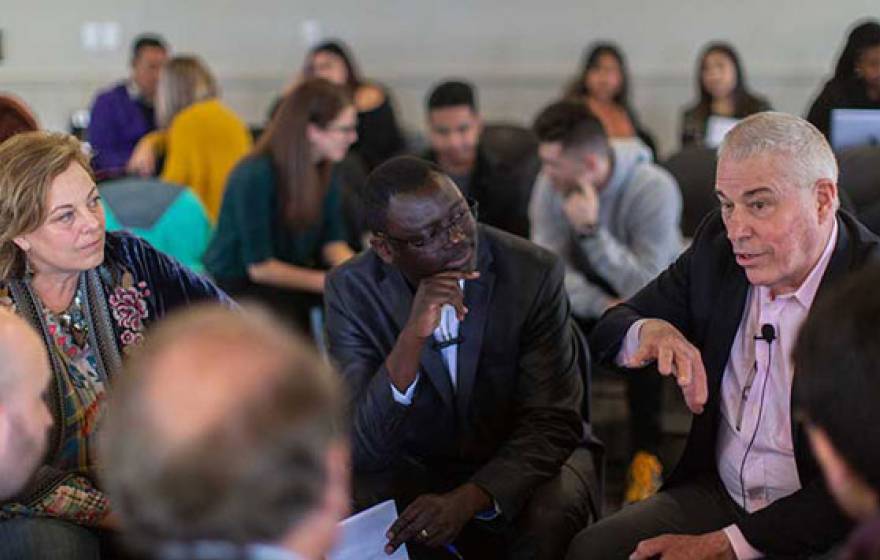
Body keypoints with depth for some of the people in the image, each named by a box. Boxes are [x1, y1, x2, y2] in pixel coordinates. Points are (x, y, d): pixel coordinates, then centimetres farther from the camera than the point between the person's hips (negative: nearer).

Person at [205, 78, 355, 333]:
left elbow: (332, 241, 1)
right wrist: (326, 282, -21)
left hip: (291, 271, 7)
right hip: (237, 281, -7)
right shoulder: (255, 175, -23)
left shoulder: (326, 169, 0)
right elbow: (259, 266, -21)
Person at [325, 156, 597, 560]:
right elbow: (361, 448, -21)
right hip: (412, 470, 1)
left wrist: (467, 499, -32)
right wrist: (412, 337, -35)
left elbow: (552, 424, -15)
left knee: (550, 514, -33)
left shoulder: (534, 273, -16)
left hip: (517, 464, -1)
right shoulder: (352, 290, -13)